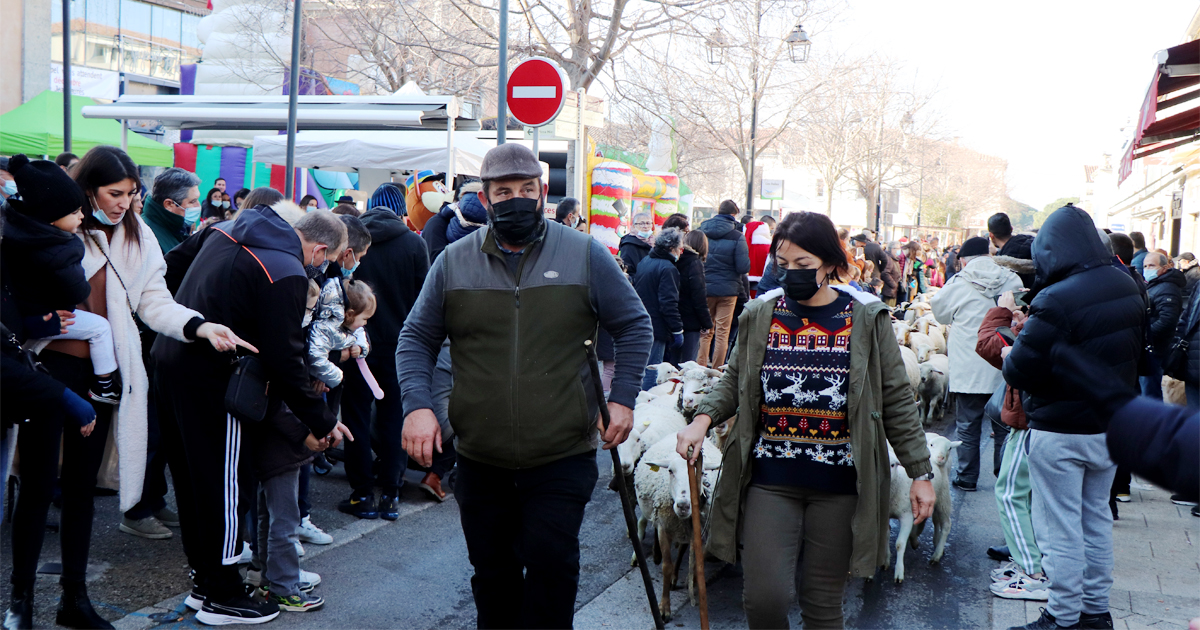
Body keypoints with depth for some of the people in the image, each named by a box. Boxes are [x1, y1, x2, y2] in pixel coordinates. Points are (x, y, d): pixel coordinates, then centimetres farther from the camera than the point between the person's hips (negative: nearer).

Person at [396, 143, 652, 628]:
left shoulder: (585, 255, -1)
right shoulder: (454, 262, 4)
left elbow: (634, 327, 6)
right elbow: (416, 338, 8)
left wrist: (622, 398, -4)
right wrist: (417, 405, -8)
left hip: (563, 456, -2)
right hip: (479, 460, 3)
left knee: (551, 565, -7)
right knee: (492, 572, 14)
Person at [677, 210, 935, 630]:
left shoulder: (866, 319, -1)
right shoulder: (760, 315, 4)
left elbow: (896, 401, 3)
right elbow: (734, 382, 16)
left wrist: (920, 473, 2)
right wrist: (703, 419, -4)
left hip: (839, 485, -1)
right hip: (770, 480, 1)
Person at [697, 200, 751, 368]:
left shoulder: (701, 232, -1)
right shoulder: (737, 237, -11)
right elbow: (744, 267, -13)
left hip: (703, 289, 3)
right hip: (727, 289, -3)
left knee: (705, 331, 12)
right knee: (722, 333, 5)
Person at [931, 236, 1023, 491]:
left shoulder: (957, 284, -7)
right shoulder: (1012, 280, 0)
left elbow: (939, 312, 9)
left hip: (968, 370, -2)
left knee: (968, 426, 7)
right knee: (1004, 425, 11)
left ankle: (966, 477, 13)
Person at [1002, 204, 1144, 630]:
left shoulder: (1056, 300, -26)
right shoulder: (1127, 287, 0)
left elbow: (1017, 370, -21)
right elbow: (1134, 350, 13)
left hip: (1061, 434, -8)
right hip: (1113, 426, 8)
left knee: (1061, 528, 4)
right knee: (1096, 519, 19)